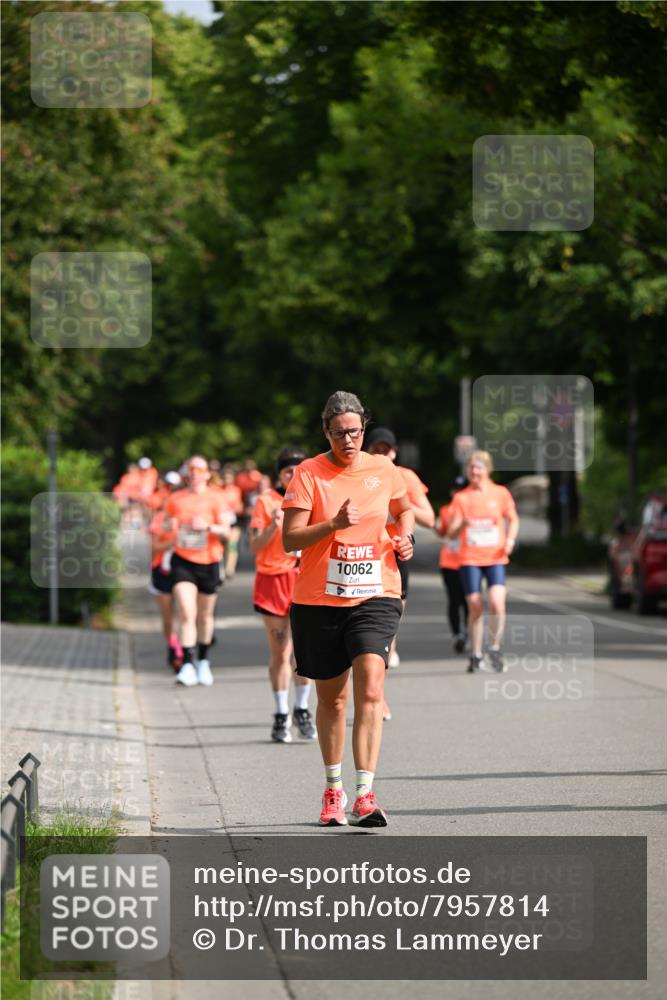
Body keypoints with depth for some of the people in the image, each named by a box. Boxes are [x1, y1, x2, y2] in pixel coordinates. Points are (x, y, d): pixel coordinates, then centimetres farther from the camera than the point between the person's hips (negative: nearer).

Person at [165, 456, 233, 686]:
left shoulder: (215, 499, -1)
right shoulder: (175, 500, 6)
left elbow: (225, 533, -10)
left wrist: (208, 526, -26)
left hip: (208, 562, 0)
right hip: (183, 561, 0)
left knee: (205, 616, 12)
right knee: (187, 615, -15)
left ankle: (203, 662, 30)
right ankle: (188, 665, -19)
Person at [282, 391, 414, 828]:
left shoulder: (383, 470, 5)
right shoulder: (308, 473, -4)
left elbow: (405, 508, 26)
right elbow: (290, 538, -10)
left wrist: (406, 537, 7)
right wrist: (334, 524, -23)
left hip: (375, 596, 0)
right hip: (319, 599, 0)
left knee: (370, 688, -18)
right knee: (331, 696, 11)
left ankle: (365, 795, -23)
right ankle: (334, 789, 31)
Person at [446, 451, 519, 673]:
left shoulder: (500, 493, 4)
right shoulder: (461, 497, 3)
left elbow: (513, 519, 17)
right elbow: (451, 533, 1)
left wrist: (510, 539, -1)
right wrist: (462, 524, -21)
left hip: (496, 557, 0)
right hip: (470, 559, 0)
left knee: (497, 603, -18)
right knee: (475, 608, -1)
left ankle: (494, 648, 3)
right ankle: (476, 656, 13)